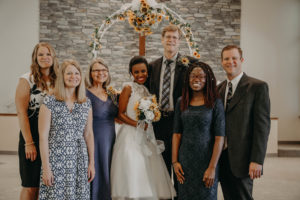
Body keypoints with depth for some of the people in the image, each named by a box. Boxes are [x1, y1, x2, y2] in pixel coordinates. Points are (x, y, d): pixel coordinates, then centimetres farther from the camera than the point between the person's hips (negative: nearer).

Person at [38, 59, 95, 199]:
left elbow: (88, 134, 11)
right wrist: (46, 167, -10)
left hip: (80, 160, 4)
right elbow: (43, 136, -6)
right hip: (56, 160, -3)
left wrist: (91, 163, 8)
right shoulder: (49, 102, -5)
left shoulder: (86, 103, 7)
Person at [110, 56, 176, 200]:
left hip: (147, 136, 6)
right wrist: (137, 124, -17)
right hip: (130, 136, -6)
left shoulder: (147, 90, 15)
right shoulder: (128, 88, -2)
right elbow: (121, 114, -7)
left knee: (148, 175, 3)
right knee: (132, 172, -8)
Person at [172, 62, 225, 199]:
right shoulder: (181, 102, 5)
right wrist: (174, 161, 0)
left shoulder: (215, 103, -5)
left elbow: (219, 138, -8)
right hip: (185, 161, 3)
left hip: (206, 160, -3)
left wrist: (212, 167, -13)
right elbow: (176, 134, 6)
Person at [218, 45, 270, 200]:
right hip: (221, 156, 5)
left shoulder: (258, 87, -6)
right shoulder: (219, 88, 12)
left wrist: (257, 160, -16)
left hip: (241, 158, -5)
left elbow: (262, 125, -11)